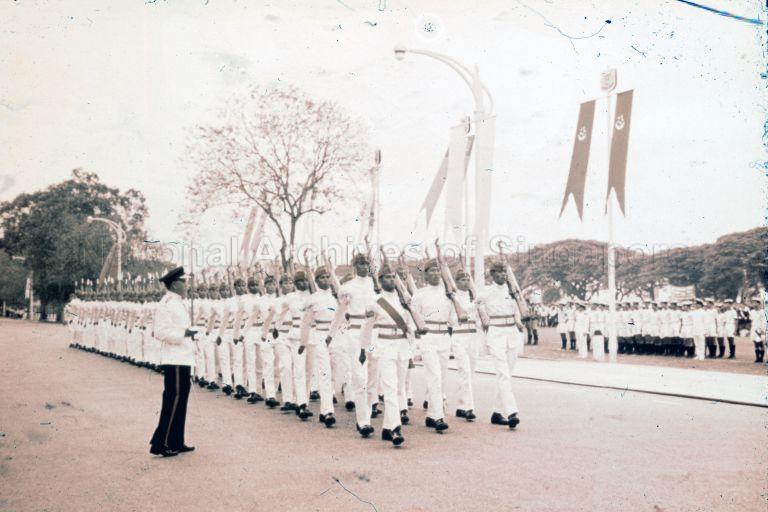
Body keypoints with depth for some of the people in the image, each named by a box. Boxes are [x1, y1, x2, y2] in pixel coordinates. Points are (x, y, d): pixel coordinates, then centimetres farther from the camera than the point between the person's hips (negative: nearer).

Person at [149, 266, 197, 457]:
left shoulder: (177, 303, 16)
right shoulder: (167, 304, -14)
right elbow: (161, 332, -21)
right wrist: (183, 333, -28)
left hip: (183, 359, 10)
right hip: (175, 361, -10)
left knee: (180, 401, 15)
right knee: (173, 400, -6)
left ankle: (176, 442, 24)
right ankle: (160, 444, 0)